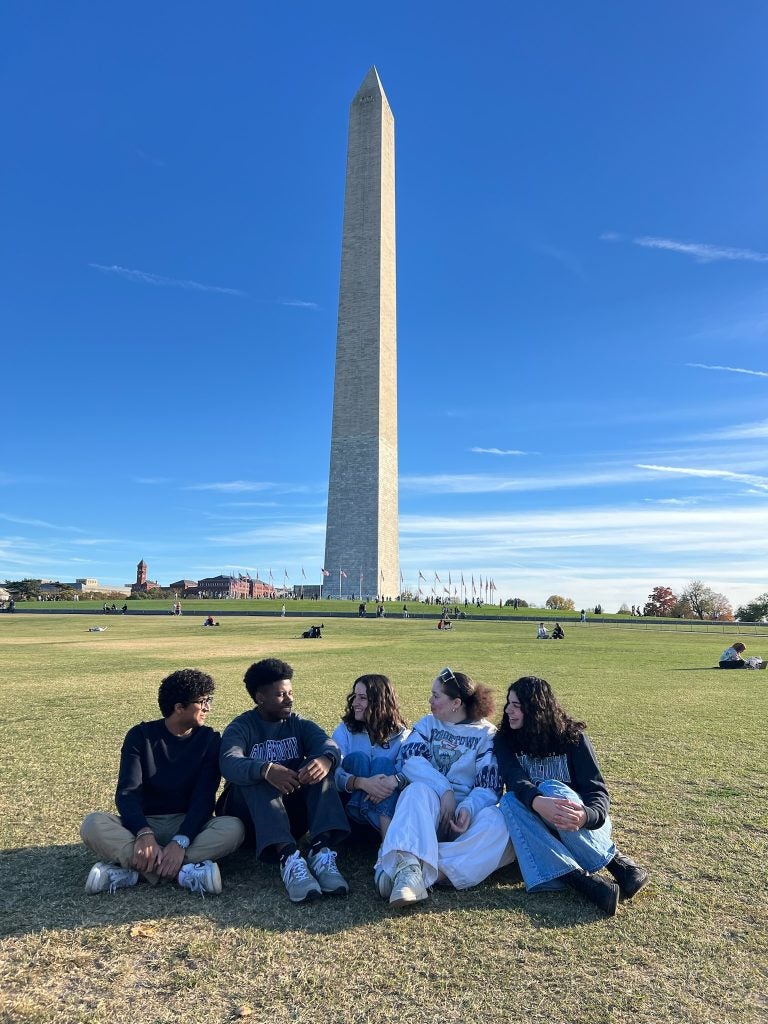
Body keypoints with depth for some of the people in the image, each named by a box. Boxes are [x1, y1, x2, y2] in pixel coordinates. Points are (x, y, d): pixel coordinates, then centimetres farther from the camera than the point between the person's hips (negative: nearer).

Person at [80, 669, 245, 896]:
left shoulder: (210, 740, -2)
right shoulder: (141, 735, -3)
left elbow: (204, 798, -12)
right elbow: (127, 792, -15)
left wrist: (180, 841, -31)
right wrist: (144, 833, -34)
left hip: (188, 825, 0)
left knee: (233, 827, -30)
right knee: (93, 825, -29)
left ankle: (131, 869, -29)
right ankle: (184, 871, -32)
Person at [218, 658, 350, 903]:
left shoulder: (300, 725, 9)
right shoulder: (240, 728, -1)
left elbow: (328, 744, -14)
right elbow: (229, 763, -25)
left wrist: (325, 759, -40)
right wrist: (265, 770, -46)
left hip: (294, 812, 3)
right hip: (251, 814, -2)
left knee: (319, 765, -23)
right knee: (256, 775, -32)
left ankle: (322, 852, -40)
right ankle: (288, 858, -49)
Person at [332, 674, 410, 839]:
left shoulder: (402, 735, 0)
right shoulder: (345, 730, 1)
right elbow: (332, 771, -16)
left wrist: (395, 781, -39)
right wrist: (362, 783, -35)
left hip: (389, 805, -1)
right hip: (352, 804, 1)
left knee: (383, 763, -24)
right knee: (358, 758, -22)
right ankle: (389, 835, -35)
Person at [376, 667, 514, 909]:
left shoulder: (486, 734, 4)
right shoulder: (428, 723, 11)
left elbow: (489, 785, -6)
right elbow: (408, 757, -7)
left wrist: (469, 808, -27)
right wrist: (445, 790, -21)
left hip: (467, 813, -1)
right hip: (430, 809, 1)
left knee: (498, 822, -32)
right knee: (419, 790, -31)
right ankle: (408, 867, -54)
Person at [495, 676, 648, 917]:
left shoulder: (571, 736, -11)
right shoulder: (505, 740, -7)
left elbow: (597, 790, -18)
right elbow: (515, 779, -24)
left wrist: (585, 816, -42)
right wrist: (538, 803, -48)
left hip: (580, 829, -2)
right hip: (537, 824, 2)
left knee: (551, 788, -34)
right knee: (509, 802, -31)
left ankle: (615, 862, -27)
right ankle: (581, 880, -40)